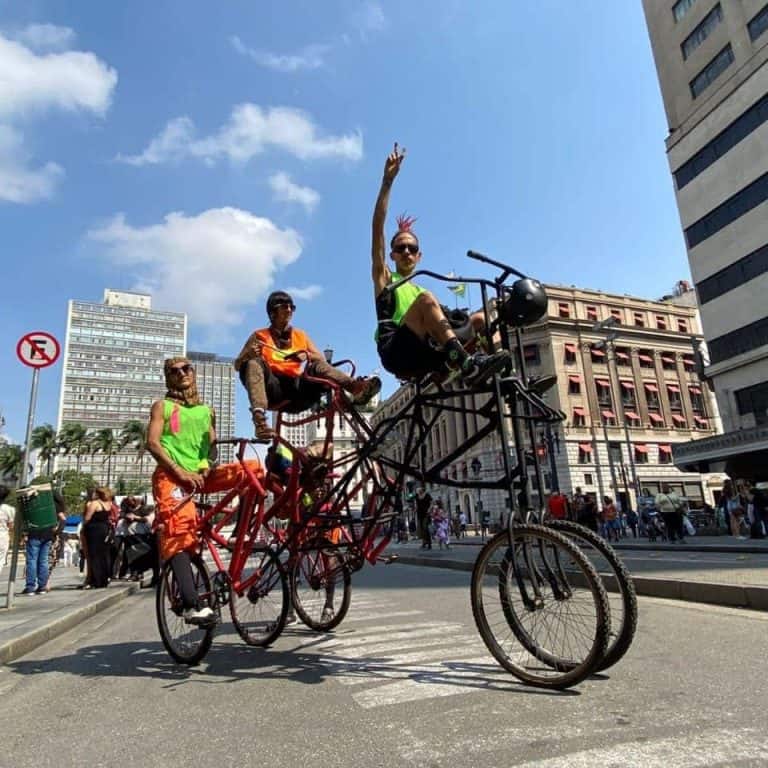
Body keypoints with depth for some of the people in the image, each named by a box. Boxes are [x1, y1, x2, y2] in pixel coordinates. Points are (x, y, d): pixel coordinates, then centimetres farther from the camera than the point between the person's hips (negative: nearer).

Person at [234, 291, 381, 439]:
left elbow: (321, 359, 11)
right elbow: (237, 365, 9)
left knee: (318, 365, -23)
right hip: (273, 390, -2)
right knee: (254, 363, -29)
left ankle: (356, 388, -51)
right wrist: (249, 354, -14)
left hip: (296, 388, 2)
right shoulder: (260, 336, 14)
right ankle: (259, 420, -52)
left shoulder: (300, 336, 21)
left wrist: (307, 355, -11)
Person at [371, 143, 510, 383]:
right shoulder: (384, 278, 19)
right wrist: (387, 181, -1)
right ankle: (466, 364, -43)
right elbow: (378, 227, 7)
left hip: (422, 358, 5)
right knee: (426, 300, -27)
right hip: (396, 352, -4)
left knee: (479, 319, -6)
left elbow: (438, 322, 21)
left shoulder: (420, 290, 33)